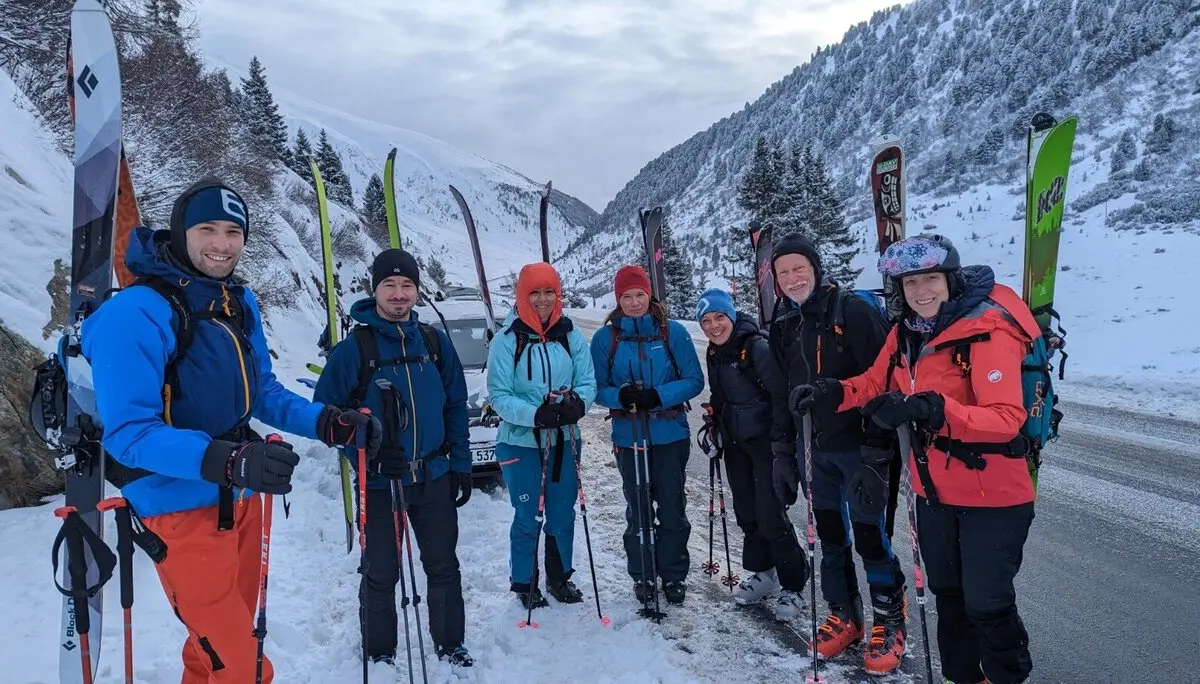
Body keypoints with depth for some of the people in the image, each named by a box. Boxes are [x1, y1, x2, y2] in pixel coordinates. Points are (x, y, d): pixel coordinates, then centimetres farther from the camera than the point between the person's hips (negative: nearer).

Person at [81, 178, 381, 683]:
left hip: (243, 501, 7)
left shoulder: (240, 302, 4)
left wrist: (326, 422, -6)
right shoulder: (136, 313, -19)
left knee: (238, 640, 22)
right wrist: (222, 460, -39)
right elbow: (129, 432, -24)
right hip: (182, 508, -7)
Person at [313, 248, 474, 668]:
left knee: (444, 567, 14)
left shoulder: (436, 342, 1)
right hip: (379, 482, -3)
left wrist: (461, 463, 4)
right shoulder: (354, 348, -10)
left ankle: (450, 645, 31)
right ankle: (380, 655, 28)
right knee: (381, 574, 10)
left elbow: (456, 407, 7)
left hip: (434, 477, 3)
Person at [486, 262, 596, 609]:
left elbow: (587, 383, 0)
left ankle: (560, 577, 33)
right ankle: (524, 584, 23)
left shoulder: (572, 337, 1)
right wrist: (535, 414, -26)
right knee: (527, 518, 4)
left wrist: (577, 404, -22)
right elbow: (499, 395, -10)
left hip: (565, 441, 3)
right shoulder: (507, 341, -8)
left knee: (563, 515, 14)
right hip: (521, 442, -3)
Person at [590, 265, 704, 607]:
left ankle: (674, 574, 25)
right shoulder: (605, 338, 0)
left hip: (670, 435, 0)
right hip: (628, 438, 1)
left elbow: (694, 380, -3)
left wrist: (659, 396, -19)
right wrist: (620, 396, -20)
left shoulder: (673, 332, -3)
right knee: (637, 510, 9)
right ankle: (642, 576, 25)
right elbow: (597, 387, 2)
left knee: (672, 509, 7)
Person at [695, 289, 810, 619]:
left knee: (770, 514, -7)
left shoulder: (757, 347, -19)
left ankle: (793, 585, 7)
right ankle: (763, 573, 31)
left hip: (765, 441, -8)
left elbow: (784, 393, -20)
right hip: (735, 444, 8)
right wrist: (714, 423, 15)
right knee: (746, 511, 14)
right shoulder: (714, 353, 6)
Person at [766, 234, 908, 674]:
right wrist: (782, 453, 14)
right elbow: (782, 393, 15)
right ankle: (844, 616, 31)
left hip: (858, 446, -6)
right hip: (813, 450, 6)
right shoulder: (784, 326, 9)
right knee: (829, 537, 15)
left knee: (870, 536, 1)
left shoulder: (852, 310, -12)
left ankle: (889, 624, 19)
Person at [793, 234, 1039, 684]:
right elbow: (876, 384, 12)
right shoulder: (906, 333, -1)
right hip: (934, 491, 7)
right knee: (948, 595, 21)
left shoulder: (989, 331, -22)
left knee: (987, 604, 3)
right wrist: (832, 393, -7)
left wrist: (930, 409, -43)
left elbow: (1007, 419, -30)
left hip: (992, 495, -6)